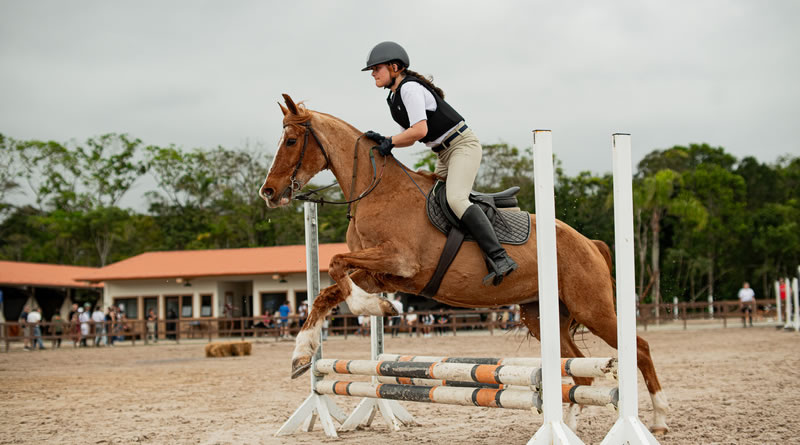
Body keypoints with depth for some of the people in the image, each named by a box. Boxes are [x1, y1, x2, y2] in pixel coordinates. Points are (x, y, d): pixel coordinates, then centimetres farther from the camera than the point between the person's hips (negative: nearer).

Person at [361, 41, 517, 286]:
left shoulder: (410, 88, -17)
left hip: (463, 145, -11)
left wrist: (390, 142, -15)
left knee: (456, 199, -28)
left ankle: (499, 258, -33)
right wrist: (384, 140, -1)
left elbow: (420, 130, -26)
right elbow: (412, 136, 13)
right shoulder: (394, 97, 12)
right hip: (445, 153, 11)